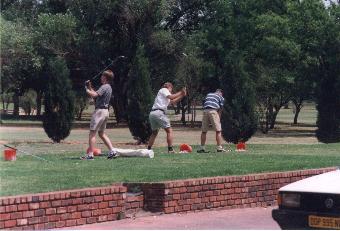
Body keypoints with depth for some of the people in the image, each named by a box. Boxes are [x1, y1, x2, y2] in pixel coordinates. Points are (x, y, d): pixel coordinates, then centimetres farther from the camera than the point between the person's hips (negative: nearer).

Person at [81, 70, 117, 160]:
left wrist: (87, 90, -7)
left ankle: (90, 154, -12)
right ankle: (112, 151, 9)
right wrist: (90, 87, 17)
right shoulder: (108, 87, 17)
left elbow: (94, 95, -24)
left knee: (92, 133, -8)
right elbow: (96, 95, 22)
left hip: (100, 111, -10)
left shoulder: (105, 87, -13)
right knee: (101, 133, 16)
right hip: (105, 111, 10)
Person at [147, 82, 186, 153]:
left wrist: (182, 95, 24)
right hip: (159, 112, -9)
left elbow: (173, 101, 31)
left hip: (152, 113, 9)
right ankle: (170, 149, -11)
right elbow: (171, 97, -8)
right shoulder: (164, 90, 7)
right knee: (169, 130, -4)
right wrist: (180, 92, 2)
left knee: (154, 132, 19)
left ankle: (148, 149, 14)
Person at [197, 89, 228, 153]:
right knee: (218, 130, 3)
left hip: (205, 111, 4)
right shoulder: (221, 97, 16)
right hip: (213, 111, -4)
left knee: (204, 131, 10)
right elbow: (220, 109, 8)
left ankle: (202, 148, 12)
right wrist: (219, 119, 12)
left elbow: (203, 104, 21)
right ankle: (219, 148, -1)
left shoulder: (208, 95, 28)